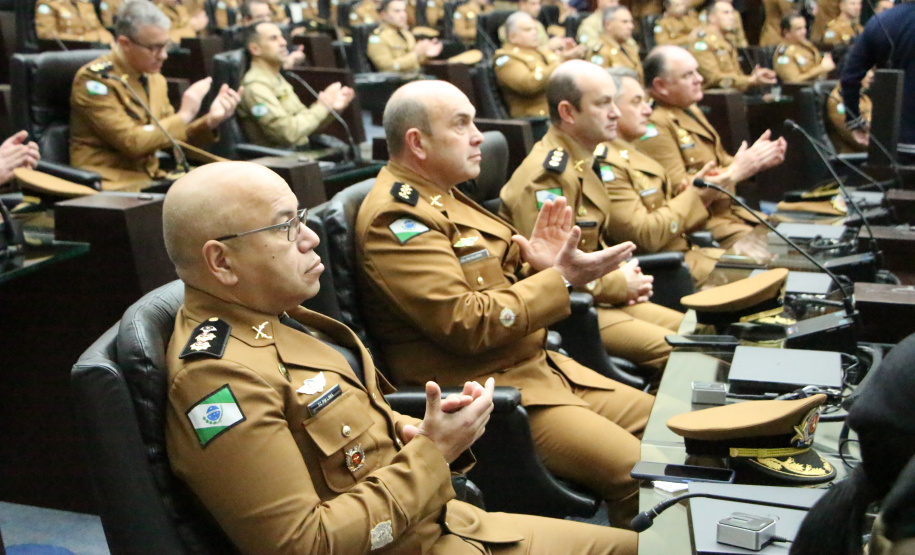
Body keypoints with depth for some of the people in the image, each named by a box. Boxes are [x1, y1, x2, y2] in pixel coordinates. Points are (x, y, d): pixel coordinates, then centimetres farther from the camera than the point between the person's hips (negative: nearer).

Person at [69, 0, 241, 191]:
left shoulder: (155, 79, 11)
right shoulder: (94, 79, -12)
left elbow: (170, 135, 16)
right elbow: (132, 143, -18)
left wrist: (210, 121, -1)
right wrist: (184, 115, -11)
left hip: (150, 178, 7)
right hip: (111, 185, -7)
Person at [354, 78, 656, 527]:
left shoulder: (441, 196, 14)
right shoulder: (394, 218, -17)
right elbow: (465, 323, -23)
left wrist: (534, 262, -1)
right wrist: (561, 280, -17)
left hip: (537, 367, 10)